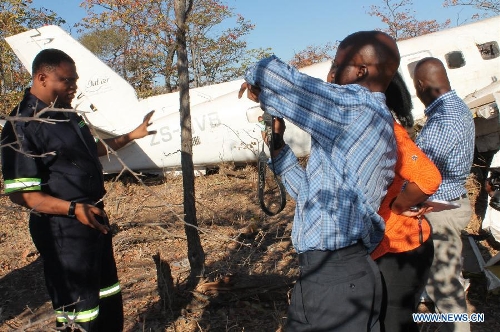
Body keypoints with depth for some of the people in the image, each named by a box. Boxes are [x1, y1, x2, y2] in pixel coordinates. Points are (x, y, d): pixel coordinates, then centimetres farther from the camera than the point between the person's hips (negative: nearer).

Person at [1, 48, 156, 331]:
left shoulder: (67, 114, 9)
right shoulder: (23, 125, -19)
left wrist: (132, 135, 26)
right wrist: (74, 209, -32)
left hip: (95, 217, 9)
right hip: (62, 229, -9)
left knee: (109, 299, 24)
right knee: (79, 309, 4)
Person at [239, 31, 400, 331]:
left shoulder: (352, 106, -14)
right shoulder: (379, 121, 15)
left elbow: (271, 72, -17)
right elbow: (314, 193, 18)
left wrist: (254, 80, 5)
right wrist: (279, 147, 16)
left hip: (332, 275, -9)